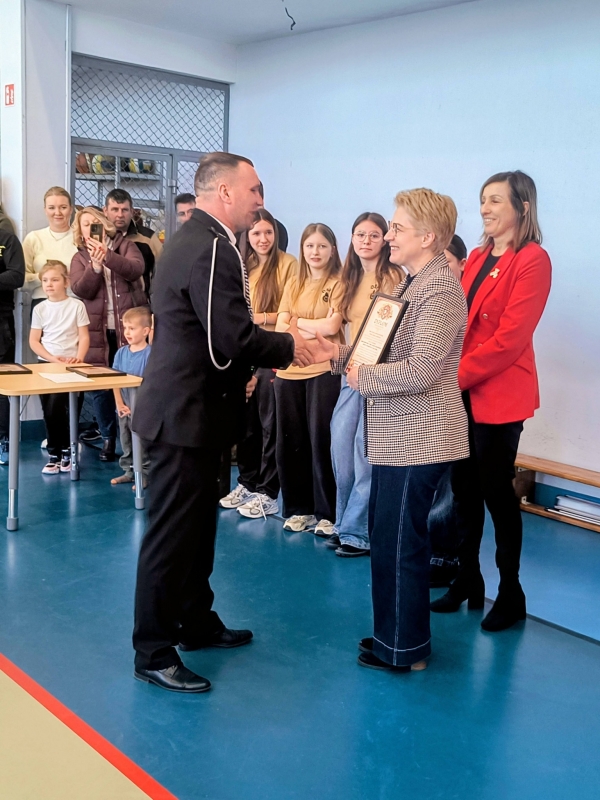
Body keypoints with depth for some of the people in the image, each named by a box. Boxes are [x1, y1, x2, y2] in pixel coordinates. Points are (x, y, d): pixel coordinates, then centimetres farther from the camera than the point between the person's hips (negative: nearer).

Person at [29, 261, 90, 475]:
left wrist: (79, 357, -19)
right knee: (50, 412, 3)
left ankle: (66, 451, 11)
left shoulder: (77, 305, -2)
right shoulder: (40, 309, 4)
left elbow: (84, 337, -2)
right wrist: (52, 358, -12)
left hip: (70, 365, -2)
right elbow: (34, 341, 2)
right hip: (46, 364, 2)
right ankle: (55, 454, 11)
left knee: (68, 411, -2)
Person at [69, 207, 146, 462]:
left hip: (129, 326, -2)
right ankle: (108, 438, 17)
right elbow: (81, 290, -6)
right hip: (98, 330, 2)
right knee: (99, 386, 3)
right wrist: (95, 264, -20)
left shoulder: (124, 245, 6)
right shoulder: (80, 258, 10)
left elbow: (136, 269, -14)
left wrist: (108, 255, -25)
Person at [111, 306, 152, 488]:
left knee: (142, 444, 3)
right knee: (126, 443, 16)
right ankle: (128, 471, 29)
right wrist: (119, 404, -4)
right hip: (124, 409, 6)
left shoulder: (150, 354, -14)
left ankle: (144, 473, 14)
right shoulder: (121, 353, 4)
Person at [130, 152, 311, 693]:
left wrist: (264, 351, 10)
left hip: (189, 407, 11)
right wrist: (287, 346, -10)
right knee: (172, 532, -1)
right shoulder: (211, 248, -20)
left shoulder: (195, 239, 14)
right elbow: (234, 337, -26)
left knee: (198, 522, 20)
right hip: (187, 413, -11)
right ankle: (153, 652, 11)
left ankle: (197, 622, 35)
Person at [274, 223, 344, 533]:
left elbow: (331, 326, -13)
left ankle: (327, 512, 9)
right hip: (289, 372, 5)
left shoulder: (339, 284, 0)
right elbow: (280, 328, 6)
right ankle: (298, 509, 20)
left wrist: (297, 321, 0)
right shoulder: (293, 284, 15)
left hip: (324, 372, -5)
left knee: (321, 443, -3)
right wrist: (315, 329, -10)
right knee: (291, 443, 8)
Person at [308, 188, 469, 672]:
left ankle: (404, 649, 17)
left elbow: (420, 369, -27)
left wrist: (362, 377, -14)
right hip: (397, 435, 10)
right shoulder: (413, 283, 15)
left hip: (418, 440, -10)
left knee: (398, 543, 0)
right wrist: (340, 355, 3)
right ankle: (394, 634, 33)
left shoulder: (441, 288, -17)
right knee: (387, 537, 18)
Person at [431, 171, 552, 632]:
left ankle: (511, 594, 17)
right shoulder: (477, 258, 14)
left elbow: (510, 337, -17)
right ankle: (468, 580, 26)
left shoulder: (532, 260, -9)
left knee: (497, 492, 2)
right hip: (462, 394, 7)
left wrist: (457, 375, -17)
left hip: (499, 395, -7)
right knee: (465, 490, 12)